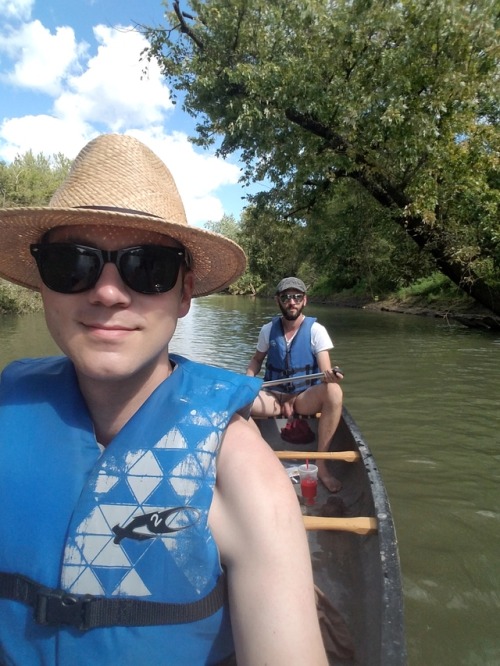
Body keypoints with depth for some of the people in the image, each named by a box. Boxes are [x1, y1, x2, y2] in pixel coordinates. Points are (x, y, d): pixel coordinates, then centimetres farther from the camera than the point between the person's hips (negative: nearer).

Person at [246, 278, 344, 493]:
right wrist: (248, 378, -5)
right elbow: (257, 359, 16)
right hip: (273, 397, 1)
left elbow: (325, 372, -12)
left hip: (306, 398, -1)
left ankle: (321, 464, -22)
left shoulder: (316, 330, -5)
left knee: (334, 392, -36)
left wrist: (330, 375, -37)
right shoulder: (268, 329, 3)